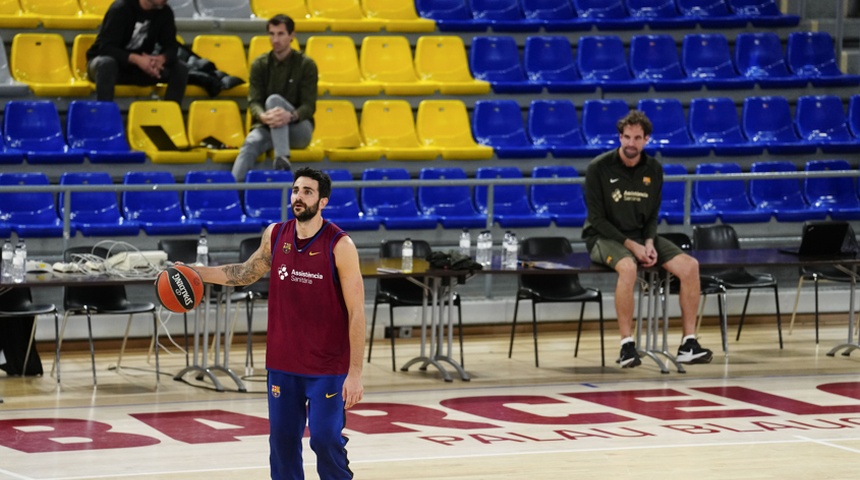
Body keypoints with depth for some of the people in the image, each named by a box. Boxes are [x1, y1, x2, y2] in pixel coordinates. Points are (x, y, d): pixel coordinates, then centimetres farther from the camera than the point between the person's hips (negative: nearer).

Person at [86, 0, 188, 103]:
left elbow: (171, 47, -7)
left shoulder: (165, 12, -6)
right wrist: (136, 59, -44)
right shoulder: (120, 9, -21)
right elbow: (106, 48, -28)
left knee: (181, 69, -17)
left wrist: (161, 59, -33)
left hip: (141, 67, 5)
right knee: (107, 64, -40)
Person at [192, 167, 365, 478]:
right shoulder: (275, 236, 2)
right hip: (282, 364, 5)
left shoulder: (340, 246, -13)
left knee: (325, 440, -7)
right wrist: (196, 273, 9)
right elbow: (245, 273, 21)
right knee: (282, 442, 7)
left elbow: (356, 312, -13)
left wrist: (355, 372, -16)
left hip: (327, 368, -5)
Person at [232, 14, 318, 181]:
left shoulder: (306, 65, -3)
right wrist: (263, 116, -31)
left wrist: (290, 116, -33)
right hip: (268, 127, 2)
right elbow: (253, 101, -5)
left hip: (298, 128, -2)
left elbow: (308, 106, -9)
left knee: (274, 99, -32)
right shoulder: (259, 64, 3)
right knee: (251, 143, -34)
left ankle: (281, 161, -46)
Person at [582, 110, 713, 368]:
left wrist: (649, 243, -11)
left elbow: (652, 216, 10)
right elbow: (597, 219, -10)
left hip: (641, 237, 5)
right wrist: (631, 245, -19)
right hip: (605, 237, -5)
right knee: (628, 267, -39)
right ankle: (627, 345, -30)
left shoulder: (654, 169, 3)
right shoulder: (599, 168, -11)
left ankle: (688, 343, -11)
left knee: (689, 265, -16)